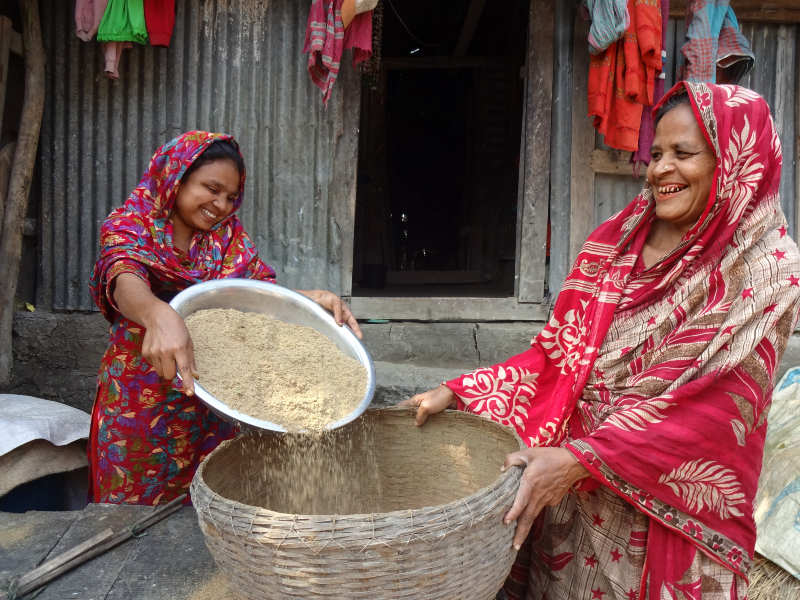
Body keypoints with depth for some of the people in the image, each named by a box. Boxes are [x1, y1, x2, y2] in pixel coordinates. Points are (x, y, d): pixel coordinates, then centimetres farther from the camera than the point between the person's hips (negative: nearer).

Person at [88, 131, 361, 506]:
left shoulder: (228, 237, 9)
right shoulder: (129, 227, -4)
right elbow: (125, 279, -26)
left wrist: (312, 299, -25)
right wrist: (159, 316, -48)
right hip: (139, 403, -3)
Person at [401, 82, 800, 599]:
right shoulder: (619, 240, 4)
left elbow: (717, 401, -18)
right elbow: (560, 351, 3)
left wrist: (580, 459, -27)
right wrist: (458, 394, -7)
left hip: (666, 512, -3)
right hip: (572, 494, 4)